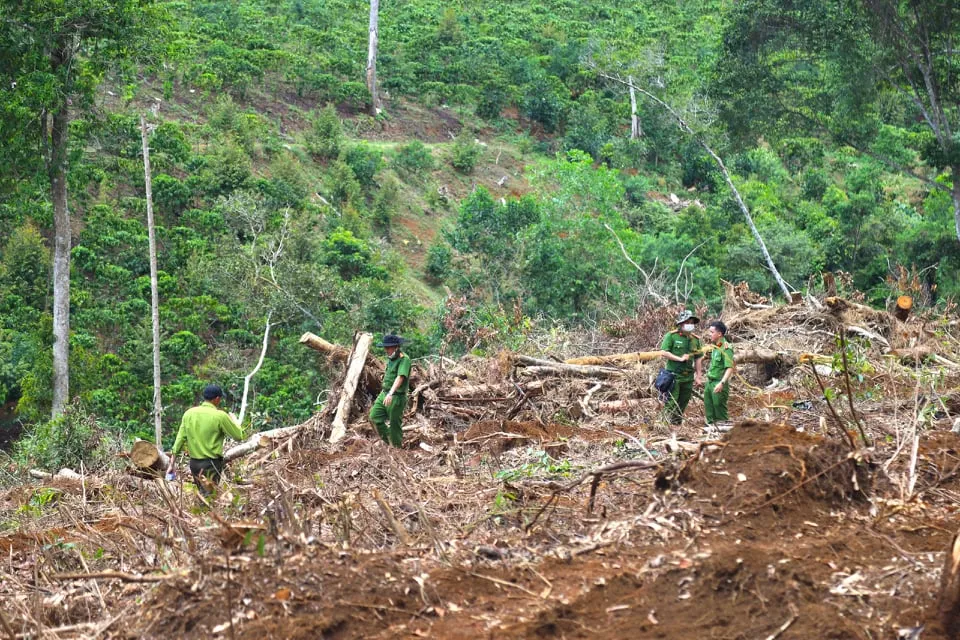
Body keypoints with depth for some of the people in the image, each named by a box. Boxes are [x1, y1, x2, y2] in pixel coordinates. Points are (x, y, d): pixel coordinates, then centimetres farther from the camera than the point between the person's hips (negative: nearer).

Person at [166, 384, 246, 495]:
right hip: (211, 464, -6)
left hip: (194, 462, 6)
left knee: (202, 494, 19)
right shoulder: (220, 415, -12)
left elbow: (180, 439, 4)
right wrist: (233, 420, 14)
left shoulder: (189, 413, 3)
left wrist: (172, 464, 8)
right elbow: (239, 436, -5)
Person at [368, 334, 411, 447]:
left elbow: (400, 377, -29)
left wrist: (391, 393, -40)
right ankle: (387, 441, 12)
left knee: (395, 425, 0)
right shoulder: (390, 358, 12)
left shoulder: (404, 359, -16)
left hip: (396, 397, -8)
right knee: (374, 417, -2)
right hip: (384, 394, 8)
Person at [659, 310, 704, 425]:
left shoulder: (695, 339, 11)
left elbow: (697, 358, 16)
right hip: (673, 375, -6)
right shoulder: (671, 336, -6)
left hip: (688, 377, 6)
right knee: (671, 403, -7)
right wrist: (680, 358, -15)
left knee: (683, 402, 10)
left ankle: (678, 422, 19)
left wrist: (698, 375, 10)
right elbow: (663, 352, -13)